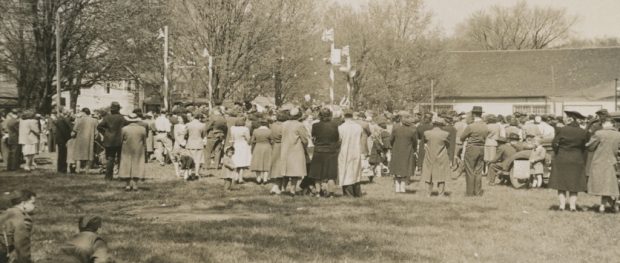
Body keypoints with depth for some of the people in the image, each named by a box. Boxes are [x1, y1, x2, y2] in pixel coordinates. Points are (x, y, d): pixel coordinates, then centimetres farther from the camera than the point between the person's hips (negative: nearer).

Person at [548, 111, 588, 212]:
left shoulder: (561, 130, -12)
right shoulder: (583, 132, -4)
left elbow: (555, 144, -8)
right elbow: (584, 147, 2)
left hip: (561, 159, -2)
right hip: (577, 161, 2)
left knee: (561, 184, 6)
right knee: (574, 184, 9)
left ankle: (562, 205, 1)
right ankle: (573, 205, 5)